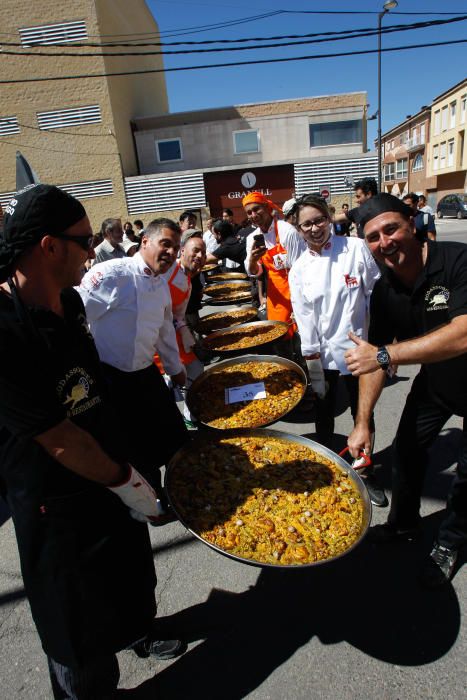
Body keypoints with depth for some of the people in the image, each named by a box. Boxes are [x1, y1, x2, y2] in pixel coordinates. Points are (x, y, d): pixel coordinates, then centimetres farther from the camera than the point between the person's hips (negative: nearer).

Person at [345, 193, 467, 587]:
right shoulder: (384, 292, -11)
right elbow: (375, 356, -8)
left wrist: (384, 355, -42)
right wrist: (363, 422, -13)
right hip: (435, 380, 5)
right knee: (407, 449, 15)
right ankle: (404, 524, 41)